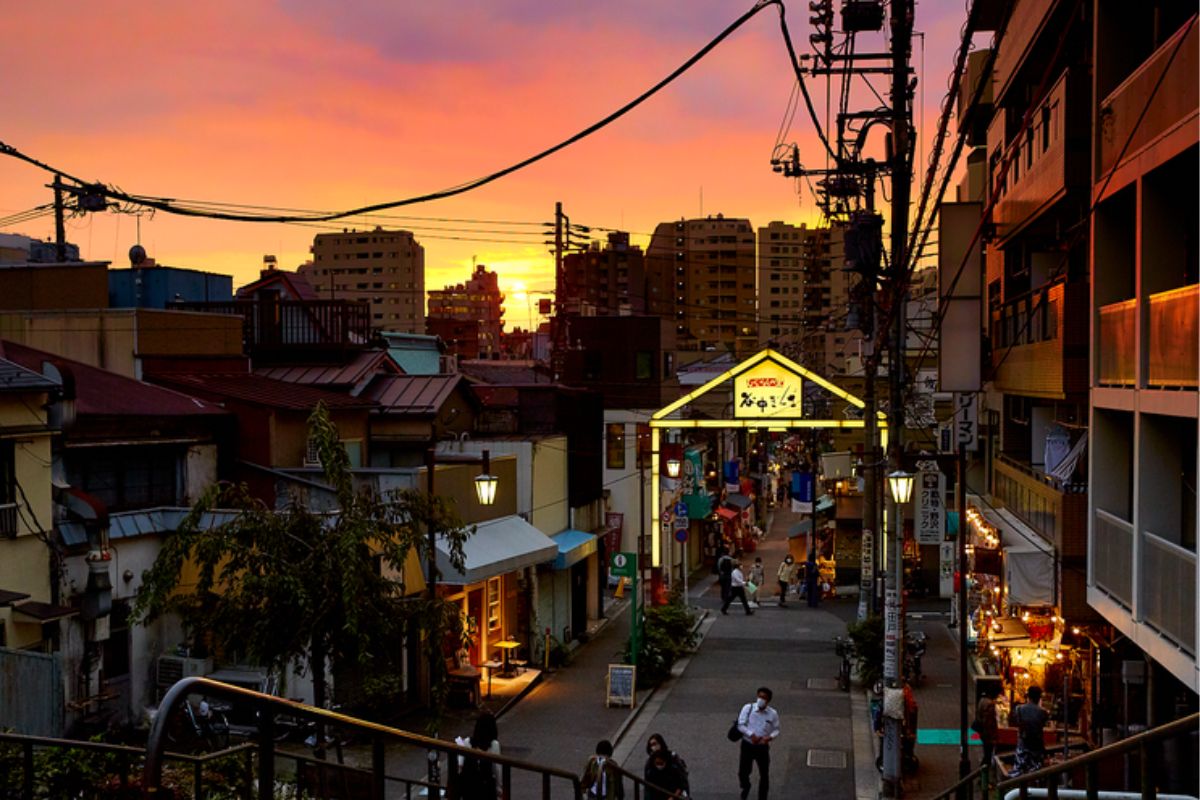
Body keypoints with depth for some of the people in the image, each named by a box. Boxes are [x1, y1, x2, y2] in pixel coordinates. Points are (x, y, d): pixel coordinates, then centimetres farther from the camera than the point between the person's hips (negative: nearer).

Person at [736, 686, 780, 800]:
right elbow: (740, 725, -9)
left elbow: (776, 730, 1)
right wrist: (751, 735, -23)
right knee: (743, 772, 10)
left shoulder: (773, 714, -7)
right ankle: (745, 787, 45)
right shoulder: (748, 708, -10)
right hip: (747, 745, 0)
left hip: (763, 747, 0)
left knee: (764, 775, 8)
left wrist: (770, 737, -20)